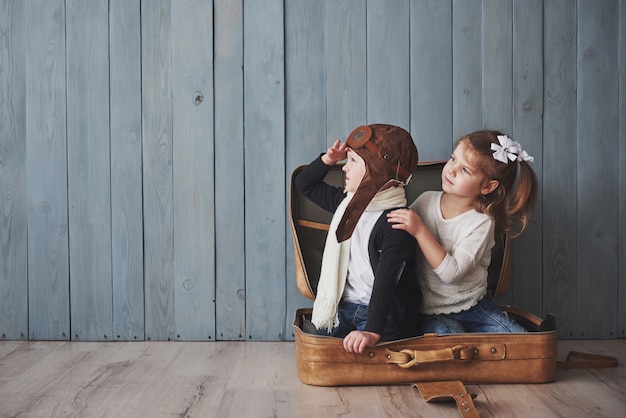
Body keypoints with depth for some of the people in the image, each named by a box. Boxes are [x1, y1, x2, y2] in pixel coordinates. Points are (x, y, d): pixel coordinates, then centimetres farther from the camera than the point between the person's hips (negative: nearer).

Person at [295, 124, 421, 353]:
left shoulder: (397, 223, -18)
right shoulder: (348, 201, 8)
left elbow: (385, 281, -27)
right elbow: (305, 184, 23)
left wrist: (373, 331, -38)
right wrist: (328, 159, 5)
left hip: (384, 315, -7)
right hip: (344, 308, 7)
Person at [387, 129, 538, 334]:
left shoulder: (481, 222, -12)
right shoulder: (427, 200, -2)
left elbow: (451, 272, -24)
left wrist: (420, 231, -26)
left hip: (474, 308, 0)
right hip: (431, 313, 0)